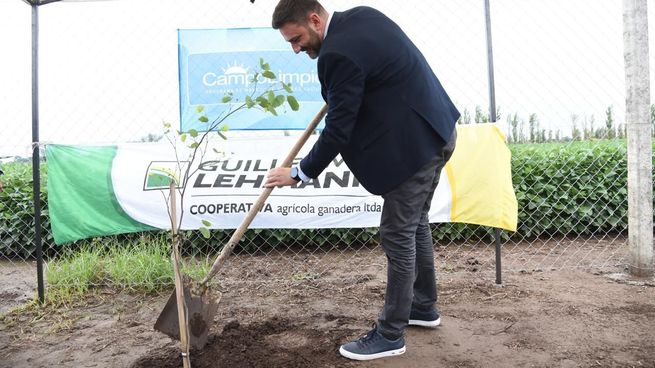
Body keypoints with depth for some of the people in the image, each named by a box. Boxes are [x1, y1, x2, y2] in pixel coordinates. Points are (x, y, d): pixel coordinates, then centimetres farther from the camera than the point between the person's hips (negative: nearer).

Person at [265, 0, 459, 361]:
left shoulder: (339, 54, -22)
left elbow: (337, 131, -19)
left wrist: (299, 173, -9)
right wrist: (338, 94, 17)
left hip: (415, 143, -10)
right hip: (434, 130, 10)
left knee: (397, 234, -2)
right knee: (414, 223, 19)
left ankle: (390, 334, 11)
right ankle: (424, 306, 36)